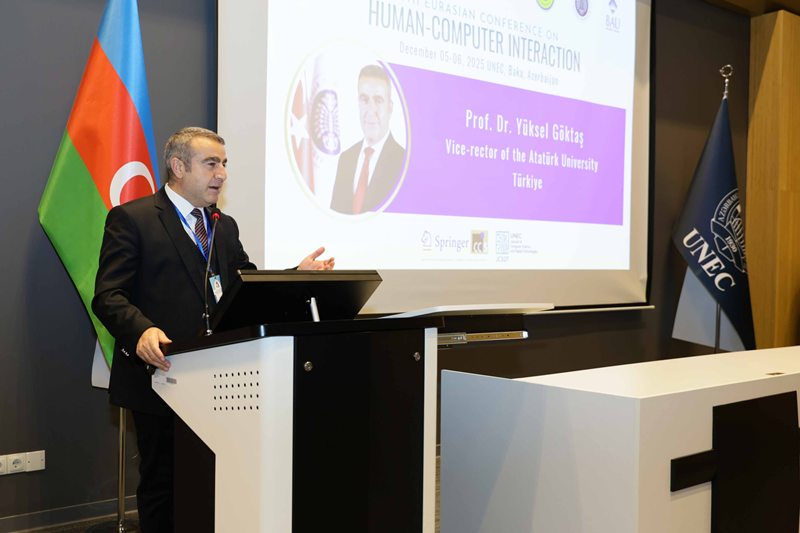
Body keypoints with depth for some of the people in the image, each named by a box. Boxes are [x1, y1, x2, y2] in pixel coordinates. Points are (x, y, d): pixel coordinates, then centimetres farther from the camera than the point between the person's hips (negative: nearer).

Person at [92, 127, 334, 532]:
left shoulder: (225, 227, 16)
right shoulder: (131, 219, -6)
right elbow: (108, 295, -14)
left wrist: (297, 275, -3)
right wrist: (142, 331, -33)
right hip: (162, 375, -6)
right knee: (161, 488, 7)